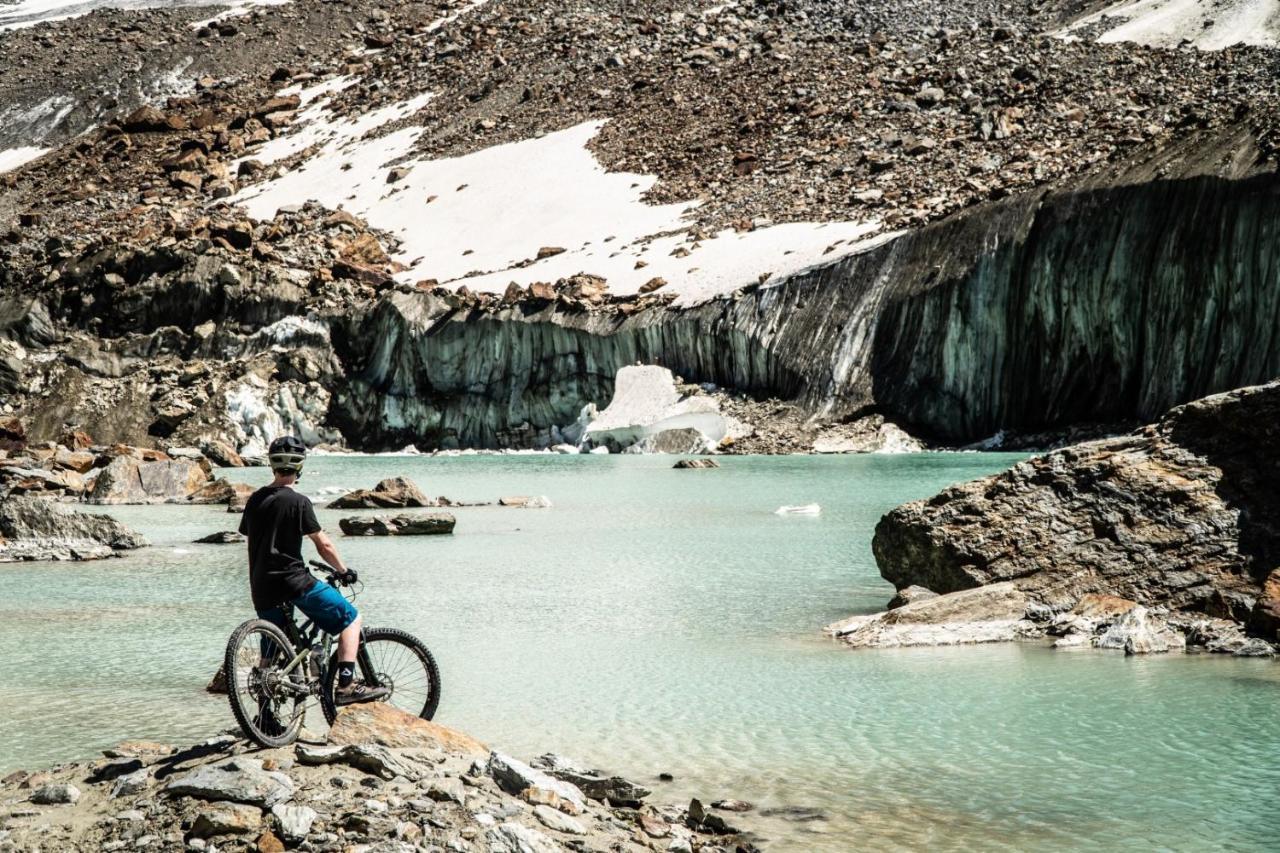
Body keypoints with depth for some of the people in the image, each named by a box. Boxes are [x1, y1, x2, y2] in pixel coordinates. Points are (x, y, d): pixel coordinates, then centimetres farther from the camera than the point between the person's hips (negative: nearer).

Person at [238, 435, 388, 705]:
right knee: (350, 618, 2)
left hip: (262, 587, 7)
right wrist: (344, 571, 9)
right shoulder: (298, 501, -8)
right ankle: (346, 686, -10)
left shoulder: (255, 500, 11)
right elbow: (323, 544, -7)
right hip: (293, 581, -7)